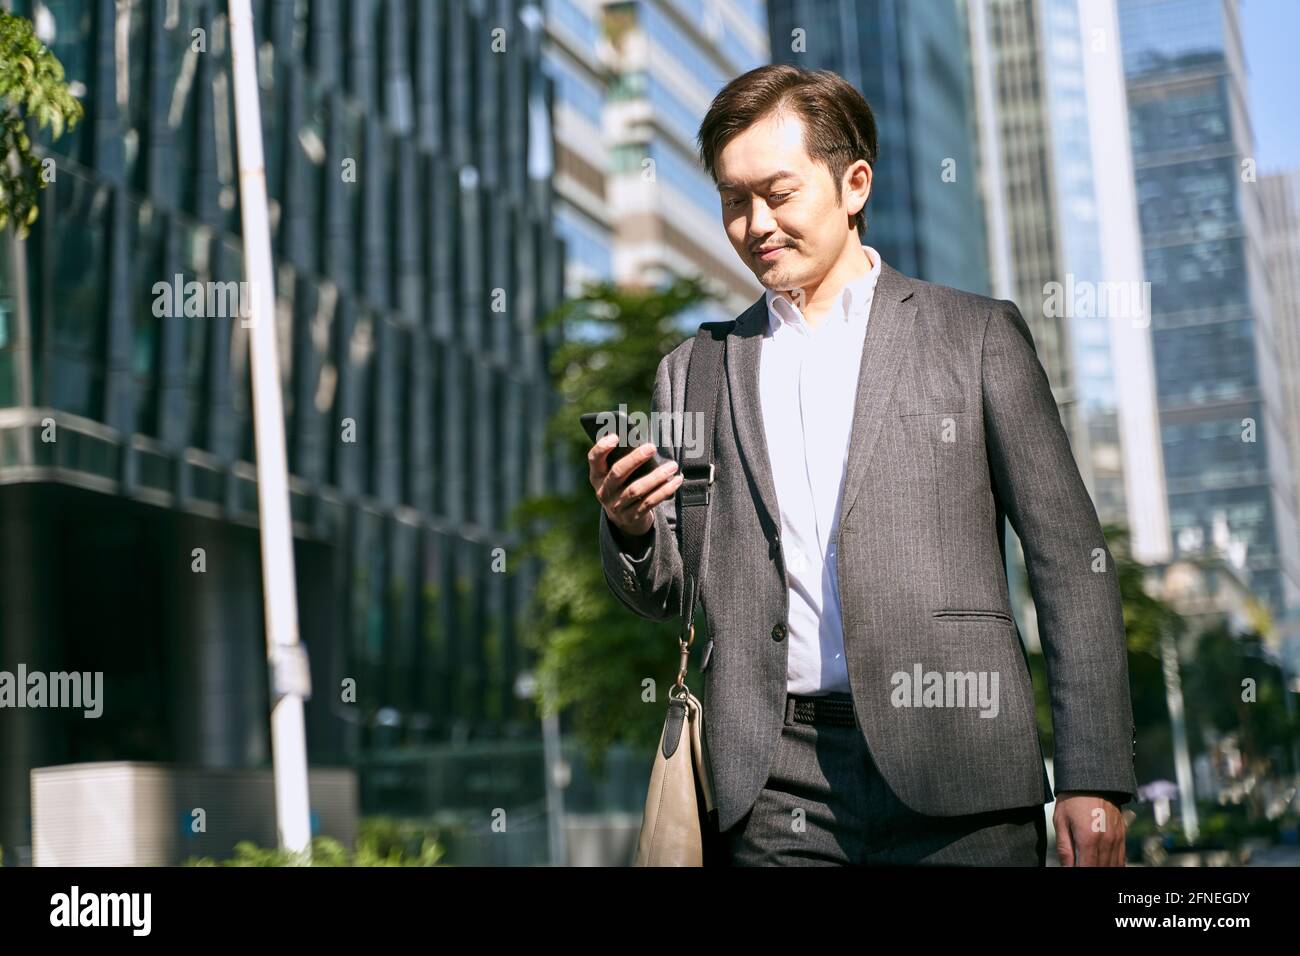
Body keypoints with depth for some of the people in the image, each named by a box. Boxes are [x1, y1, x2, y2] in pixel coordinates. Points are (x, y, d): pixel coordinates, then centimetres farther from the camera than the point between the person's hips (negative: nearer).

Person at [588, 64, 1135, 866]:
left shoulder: (977, 334, 5)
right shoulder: (697, 371, 13)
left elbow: (1070, 560, 2)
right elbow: (669, 592, 15)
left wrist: (1093, 780, -6)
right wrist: (628, 525, -8)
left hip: (952, 780, -2)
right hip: (774, 791, 2)